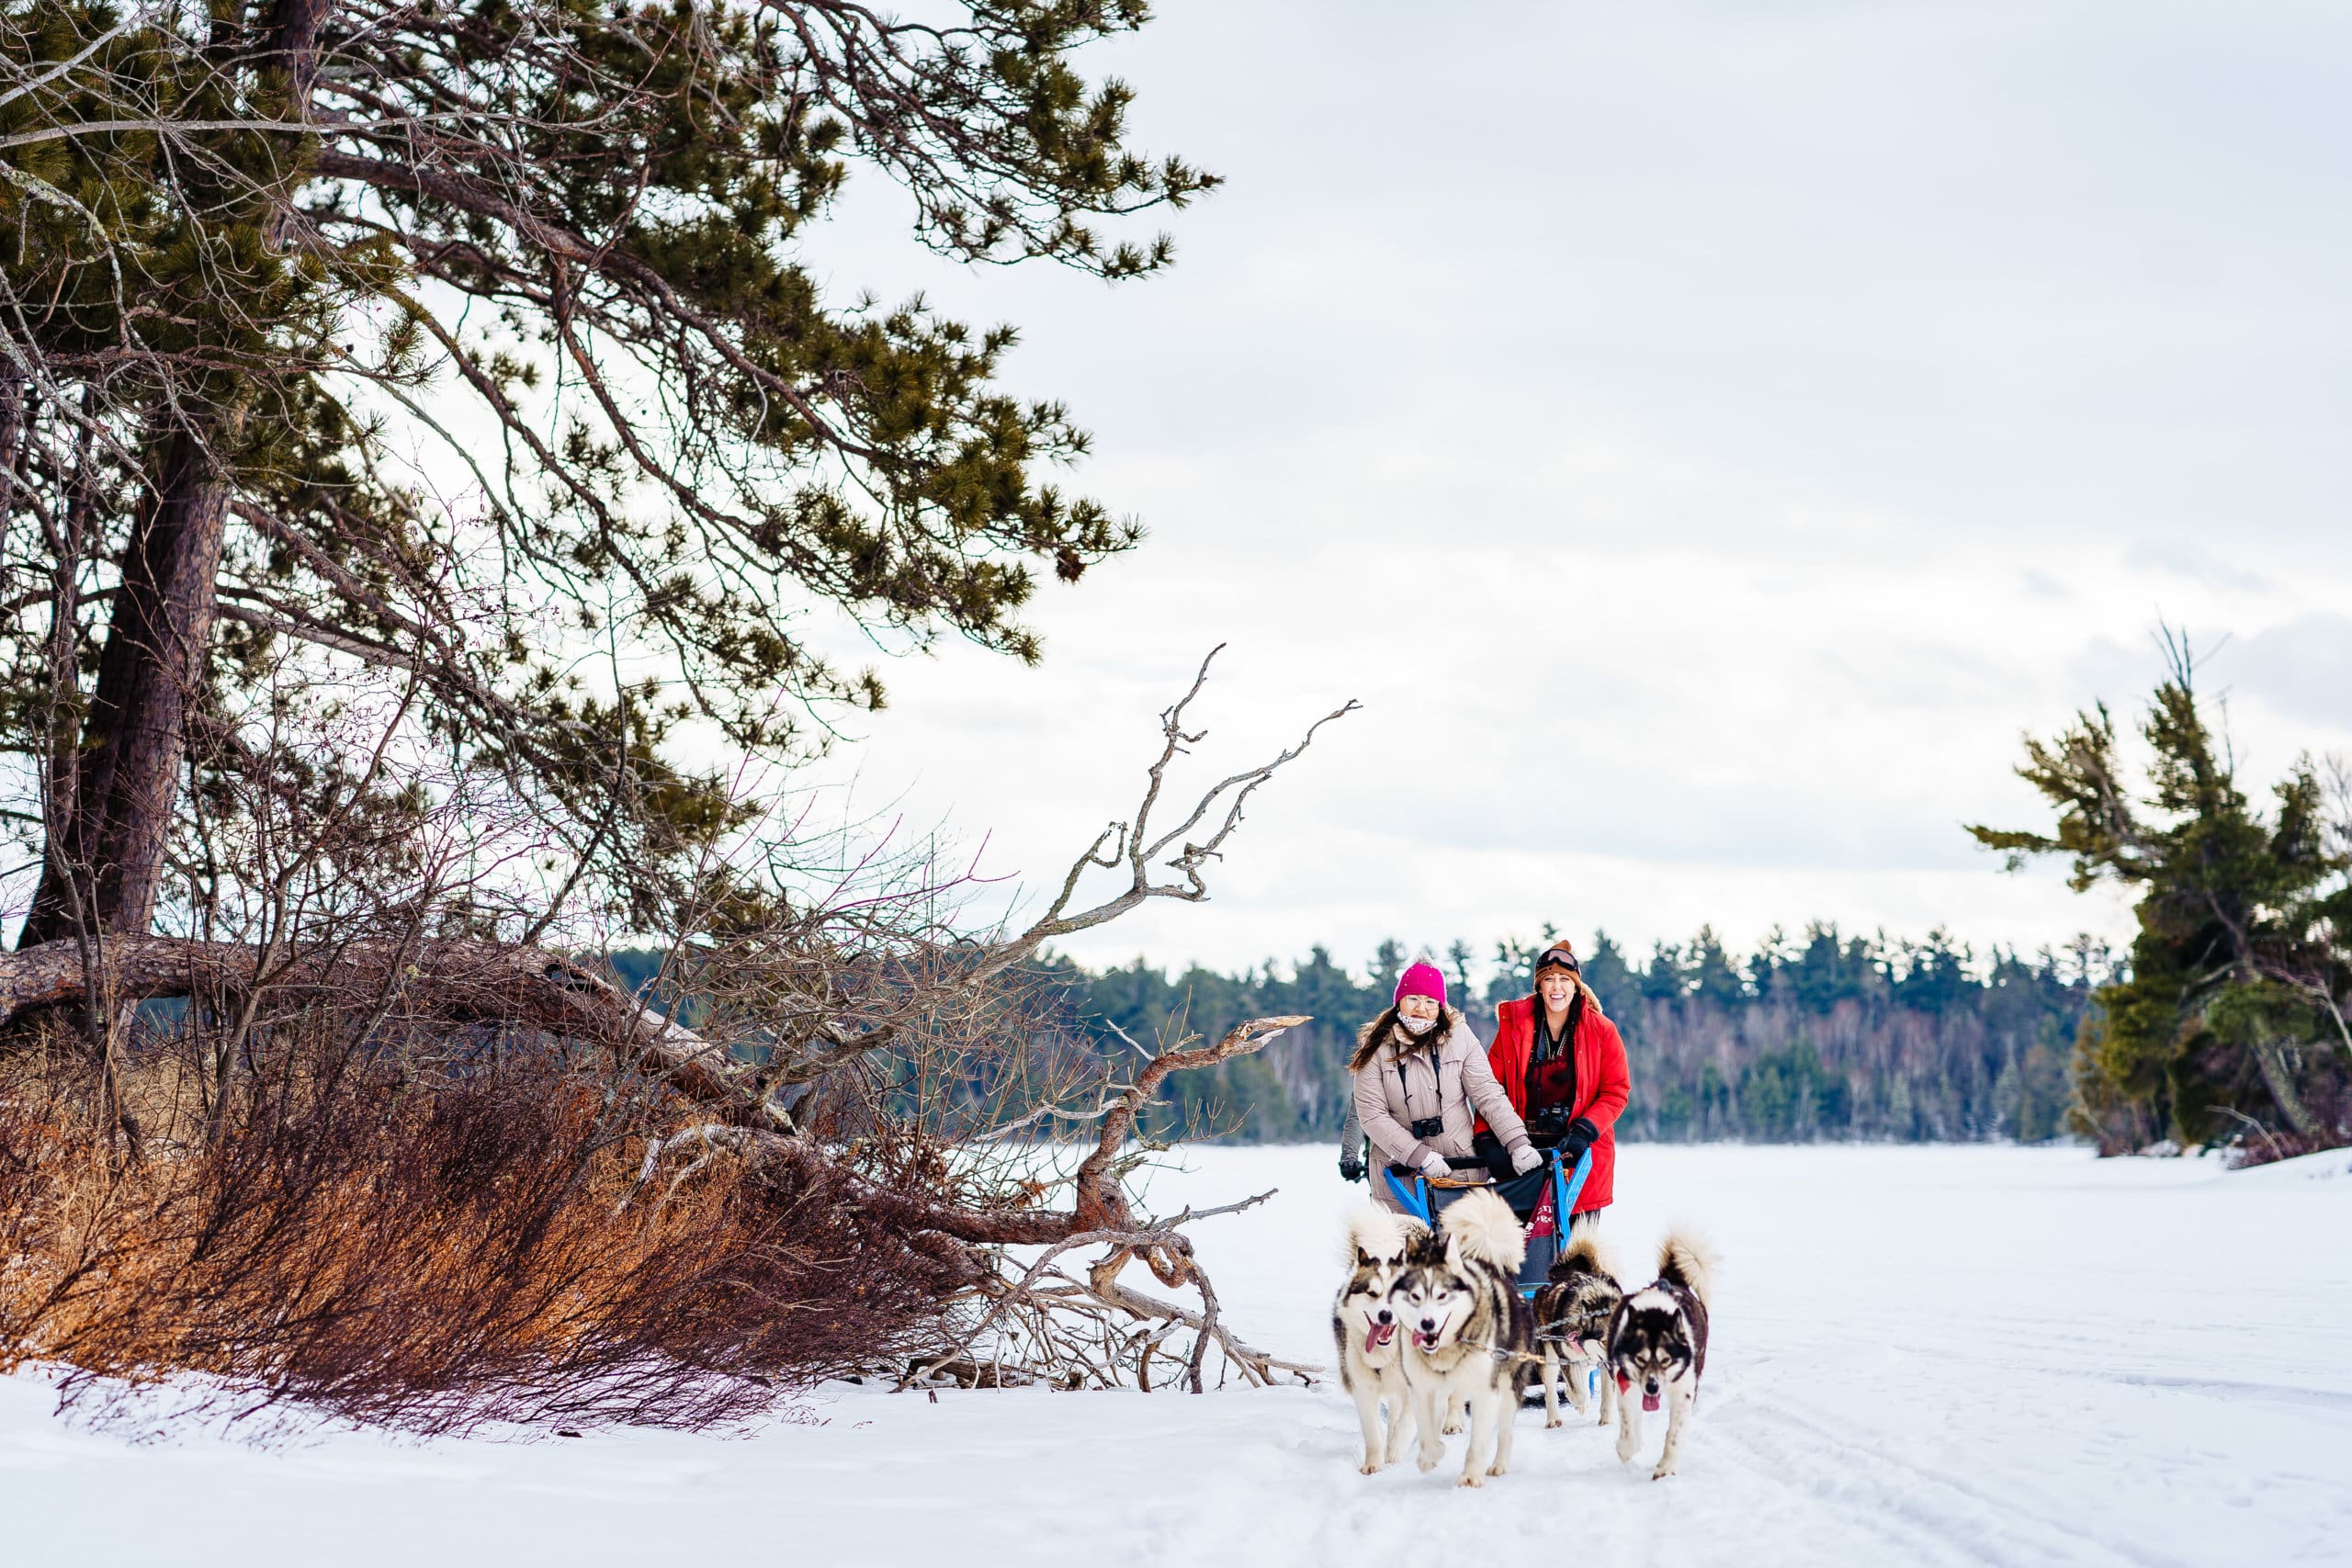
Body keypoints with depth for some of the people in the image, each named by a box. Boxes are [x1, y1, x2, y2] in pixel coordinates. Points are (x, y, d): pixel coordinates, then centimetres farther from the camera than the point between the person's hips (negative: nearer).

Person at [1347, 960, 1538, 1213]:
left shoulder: (1459, 1037, 1)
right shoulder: (1376, 1048, -1)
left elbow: (1488, 1095, -1)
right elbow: (1372, 1116, -7)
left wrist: (1518, 1143, -14)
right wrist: (1420, 1156, -16)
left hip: (1462, 1165, 1)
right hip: (1399, 1171, -1)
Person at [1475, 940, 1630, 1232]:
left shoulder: (1601, 1030, 2)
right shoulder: (1513, 1026, 4)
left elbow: (1616, 1090, 2)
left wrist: (1584, 1131, -13)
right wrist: (1486, 1137, -10)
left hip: (1582, 1152, -1)